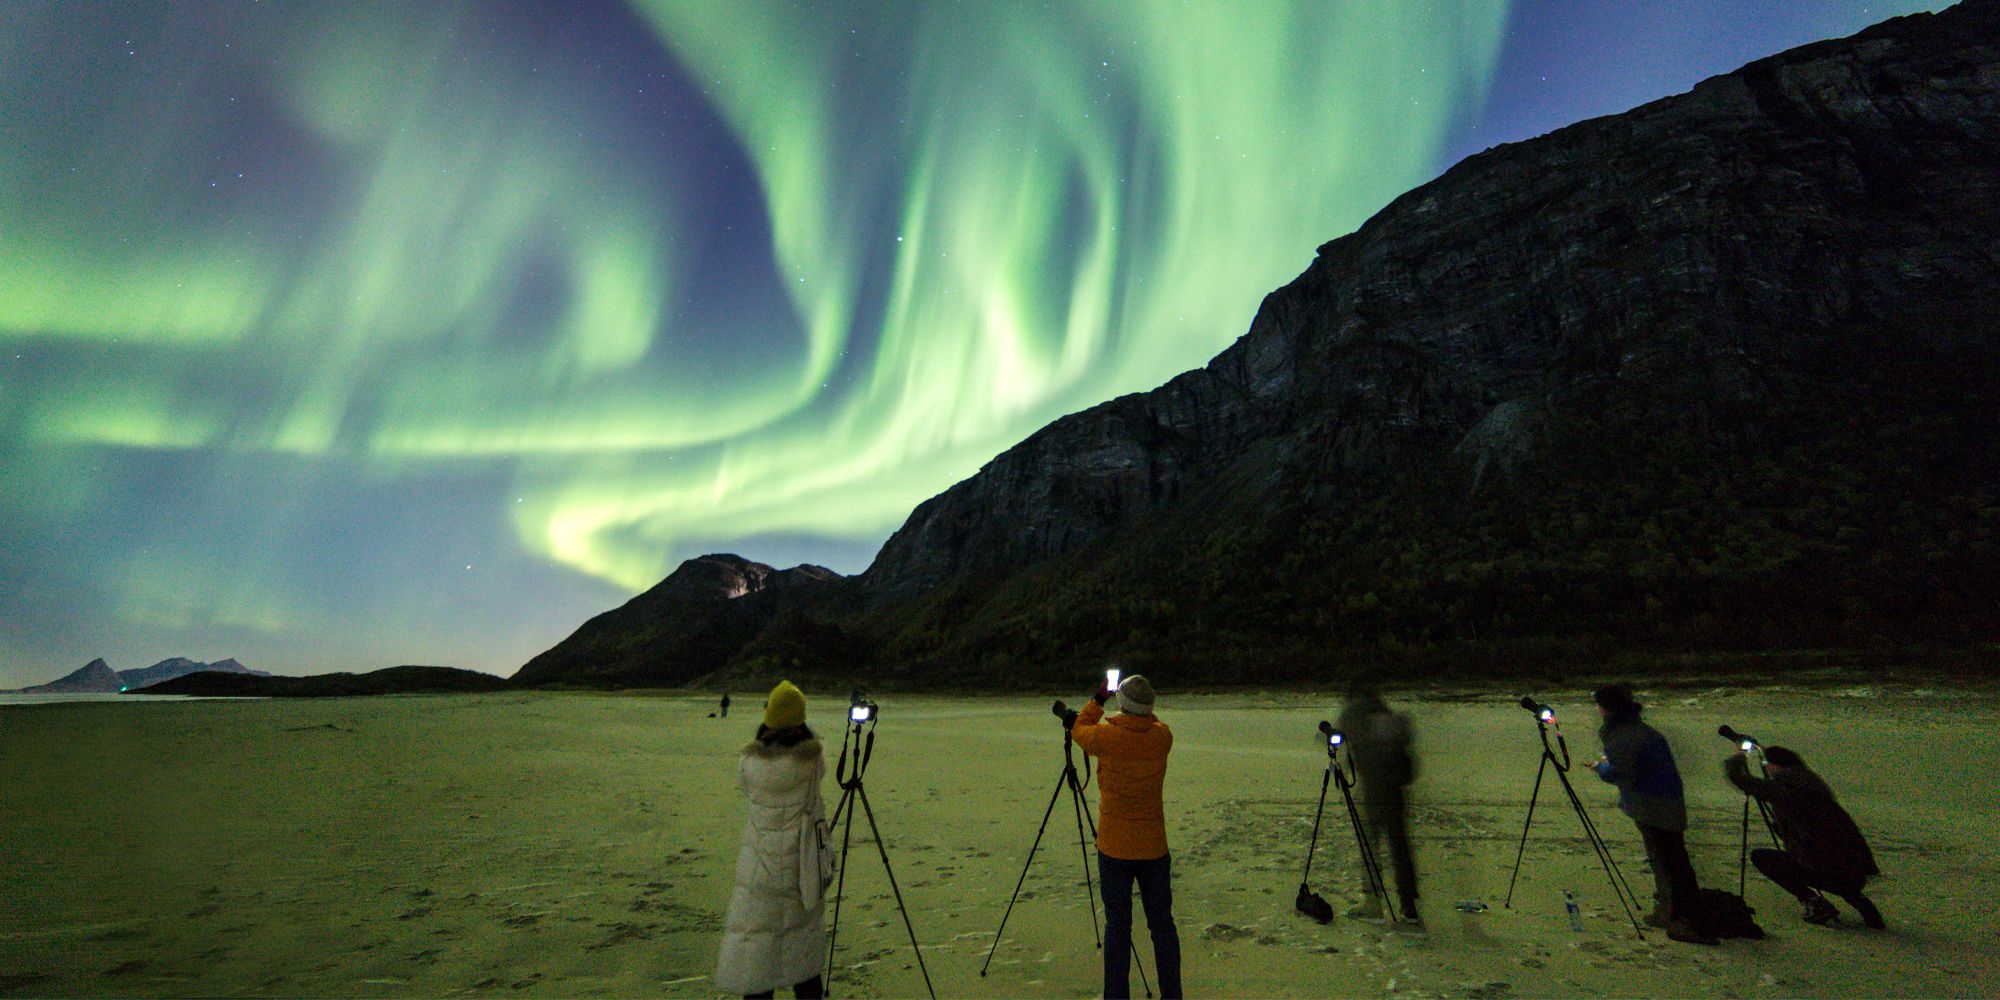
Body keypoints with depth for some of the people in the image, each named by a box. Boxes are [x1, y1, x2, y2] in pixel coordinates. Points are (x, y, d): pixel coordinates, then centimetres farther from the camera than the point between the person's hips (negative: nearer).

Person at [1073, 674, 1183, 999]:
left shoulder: (1107, 736, -17)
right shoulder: (1162, 737, -9)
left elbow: (1079, 730, 5)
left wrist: (1098, 699, 13)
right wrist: (1140, 709, 20)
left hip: (1115, 849, -2)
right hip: (1154, 848, 3)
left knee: (1117, 926, 8)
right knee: (1162, 924, 15)